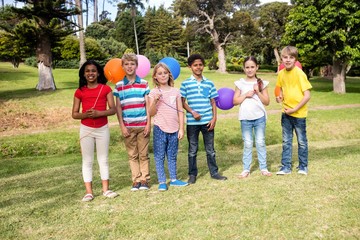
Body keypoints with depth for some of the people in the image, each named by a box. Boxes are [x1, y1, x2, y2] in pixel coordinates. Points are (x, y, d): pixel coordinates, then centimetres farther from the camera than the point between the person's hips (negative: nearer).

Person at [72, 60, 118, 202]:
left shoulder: (106, 89, -1)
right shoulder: (80, 92, 1)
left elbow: (113, 109, -5)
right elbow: (74, 114, 2)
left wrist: (98, 113, -21)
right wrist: (85, 114, -18)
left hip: (102, 129, 0)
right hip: (86, 129, 1)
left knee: (103, 160, 8)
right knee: (87, 161, 5)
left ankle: (106, 189, 18)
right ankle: (89, 192, 11)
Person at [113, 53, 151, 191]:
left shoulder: (144, 84, 3)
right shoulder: (119, 86, 4)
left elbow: (148, 105, 2)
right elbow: (118, 107, 3)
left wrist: (148, 124, -4)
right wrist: (122, 126, -3)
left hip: (143, 125, -1)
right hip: (128, 126, 1)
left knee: (143, 154, 6)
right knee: (132, 155, 8)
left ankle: (145, 179, 16)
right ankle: (136, 180, 16)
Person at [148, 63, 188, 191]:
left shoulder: (175, 91, 5)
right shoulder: (153, 93, -1)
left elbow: (180, 111, 5)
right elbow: (151, 113, -5)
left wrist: (181, 128, 1)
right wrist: (155, 101, -21)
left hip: (174, 129, 2)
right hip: (160, 129, -2)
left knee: (172, 156, 12)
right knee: (159, 156, 3)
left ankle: (173, 179, 21)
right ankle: (162, 182, 10)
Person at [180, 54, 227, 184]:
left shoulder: (209, 83, 6)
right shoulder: (186, 84, 0)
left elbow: (213, 102, 8)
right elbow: (183, 102, 0)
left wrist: (214, 118, -1)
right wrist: (192, 112, -15)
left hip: (207, 121, 2)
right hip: (192, 122, -1)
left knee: (210, 149, 10)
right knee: (192, 150, 8)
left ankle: (214, 172, 23)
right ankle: (192, 174, 20)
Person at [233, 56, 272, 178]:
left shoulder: (261, 83, 3)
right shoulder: (240, 84, 2)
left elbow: (267, 102, 1)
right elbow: (235, 101, 0)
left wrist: (258, 92, -11)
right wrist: (246, 95, -12)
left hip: (260, 117, 0)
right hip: (245, 118, 0)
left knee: (260, 143, 7)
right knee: (247, 144, 6)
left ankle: (263, 168, 16)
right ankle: (246, 169, 13)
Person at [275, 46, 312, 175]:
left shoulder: (299, 73, -16)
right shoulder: (281, 73, 1)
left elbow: (307, 95, -16)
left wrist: (294, 109, -17)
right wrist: (280, 97, -2)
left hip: (299, 113, -5)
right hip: (286, 113, 5)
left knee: (302, 141, 9)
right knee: (286, 141, 10)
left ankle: (303, 167, 24)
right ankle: (286, 167, 20)